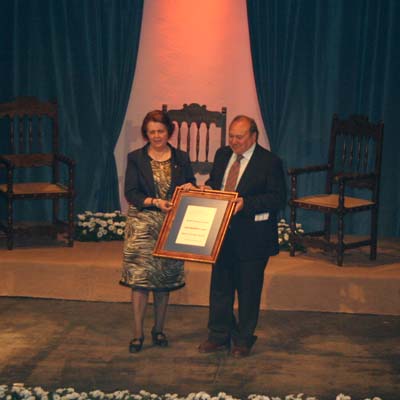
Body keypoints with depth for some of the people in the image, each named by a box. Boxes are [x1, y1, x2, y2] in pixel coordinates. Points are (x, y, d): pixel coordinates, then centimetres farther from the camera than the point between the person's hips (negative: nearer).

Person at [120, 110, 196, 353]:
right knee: (140, 277, -5)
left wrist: (189, 188, -12)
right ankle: (138, 334, 3)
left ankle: (159, 330, 22)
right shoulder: (136, 158, 1)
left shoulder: (181, 158, 7)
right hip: (142, 224, -2)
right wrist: (156, 202, -20)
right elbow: (131, 193, -6)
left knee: (165, 278, 8)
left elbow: (193, 190, 11)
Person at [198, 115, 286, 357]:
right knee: (220, 286, 13)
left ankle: (243, 340, 22)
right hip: (222, 234, 6)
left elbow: (278, 198, -15)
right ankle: (219, 336, 27)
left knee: (248, 290, 7)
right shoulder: (222, 155, 8)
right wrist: (207, 188, -3)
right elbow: (213, 181, 21)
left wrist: (246, 203, -25)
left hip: (251, 238, -5)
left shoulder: (269, 162, -10)